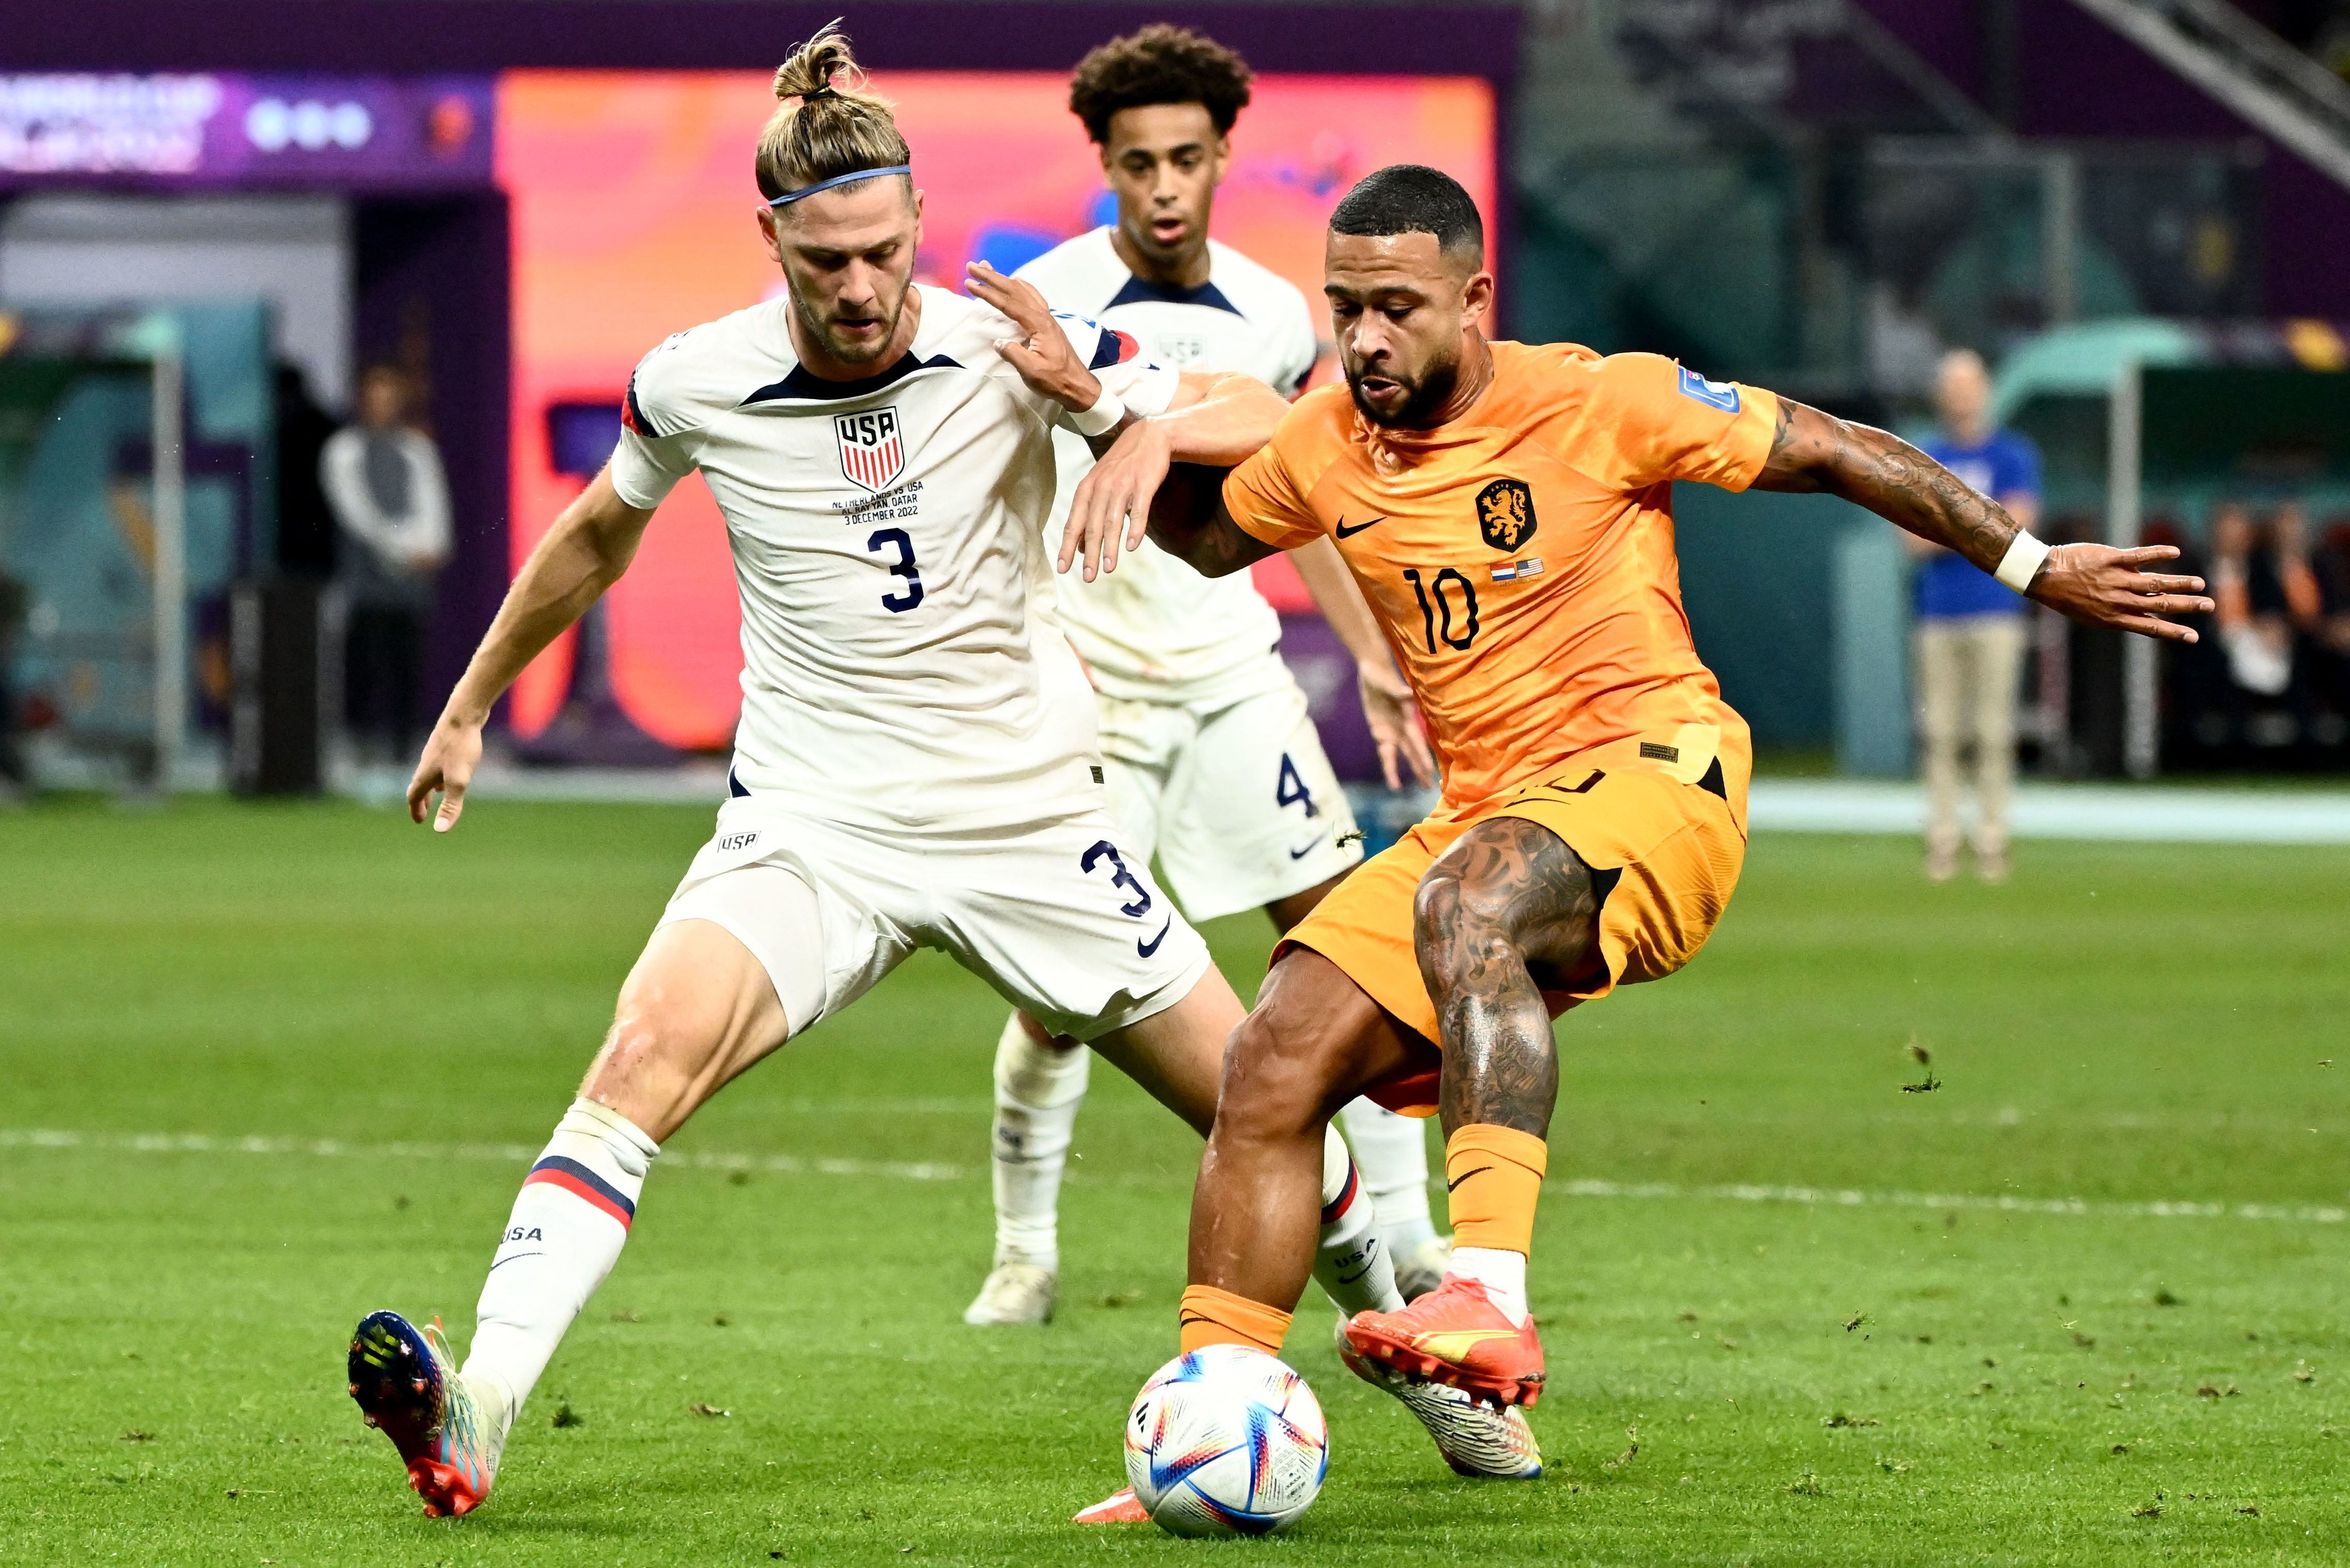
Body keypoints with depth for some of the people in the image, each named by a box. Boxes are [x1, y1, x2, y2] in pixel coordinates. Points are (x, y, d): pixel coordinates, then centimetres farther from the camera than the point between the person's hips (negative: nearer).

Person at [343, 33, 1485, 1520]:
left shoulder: (1007, 345, -10)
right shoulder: (697, 383, -6)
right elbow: (596, 537, 16)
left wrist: (1100, 398, -25)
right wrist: (470, 705, 23)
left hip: (1029, 818, 1)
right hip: (809, 826, -1)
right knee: (649, 1052, -27)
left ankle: (1396, 1315, 36)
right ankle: (477, 1415, -36)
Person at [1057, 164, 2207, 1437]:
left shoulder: (1596, 403, -8)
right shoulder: (1324, 449, 7)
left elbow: (1834, 455, 0)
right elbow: (1202, 541, 28)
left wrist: (2039, 569, 3)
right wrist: (1147, 450, 4)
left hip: (1657, 782, -6)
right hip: (1486, 817, 6)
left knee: (1463, 903, -38)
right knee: (1271, 1068, -11)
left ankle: (1488, 1297, -52)